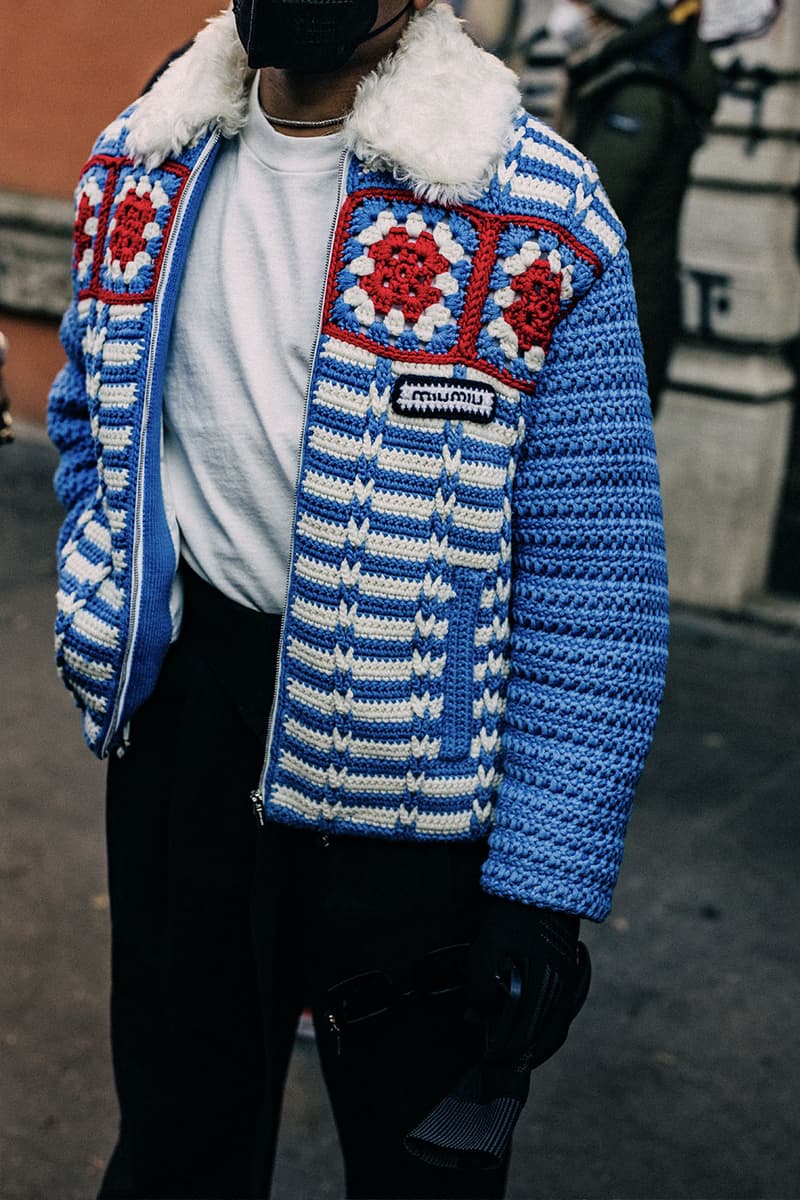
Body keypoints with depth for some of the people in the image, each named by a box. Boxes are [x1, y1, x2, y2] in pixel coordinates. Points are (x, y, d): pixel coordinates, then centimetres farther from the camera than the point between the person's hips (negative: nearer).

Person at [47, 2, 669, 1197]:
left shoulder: (538, 220, -15)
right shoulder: (139, 167, 2)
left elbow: (595, 585, -15)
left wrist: (544, 887, -16)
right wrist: (108, 609, 10)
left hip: (412, 766, -4)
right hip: (182, 708, 4)